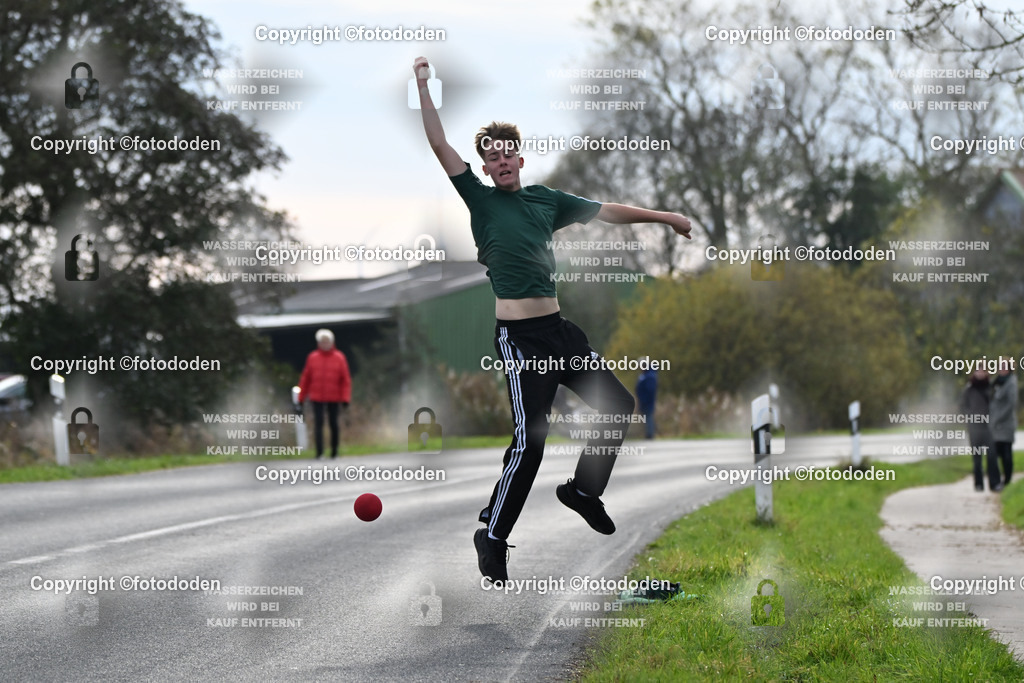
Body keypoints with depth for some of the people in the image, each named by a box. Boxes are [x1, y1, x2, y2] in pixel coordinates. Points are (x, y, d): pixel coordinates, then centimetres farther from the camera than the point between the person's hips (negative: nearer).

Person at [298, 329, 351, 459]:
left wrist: (345, 398, -9)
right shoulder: (312, 357, 4)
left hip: (334, 398, 0)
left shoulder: (339, 358, 1)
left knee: (333, 424, 7)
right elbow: (305, 379, 7)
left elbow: (346, 380, -1)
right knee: (318, 423, -8)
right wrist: (301, 397, 6)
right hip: (317, 398, 0)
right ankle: (319, 452, -10)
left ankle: (334, 450, 21)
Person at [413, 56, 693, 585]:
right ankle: (493, 537, -1)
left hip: (557, 329, 6)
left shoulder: (547, 199, 14)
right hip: (518, 336, -6)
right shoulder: (481, 200, 1)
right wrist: (422, 87, -11)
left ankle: (583, 490, 28)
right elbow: (440, 147, -6)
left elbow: (608, 212, 20)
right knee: (531, 438, -13)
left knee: (619, 405, 8)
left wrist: (665, 217, 21)